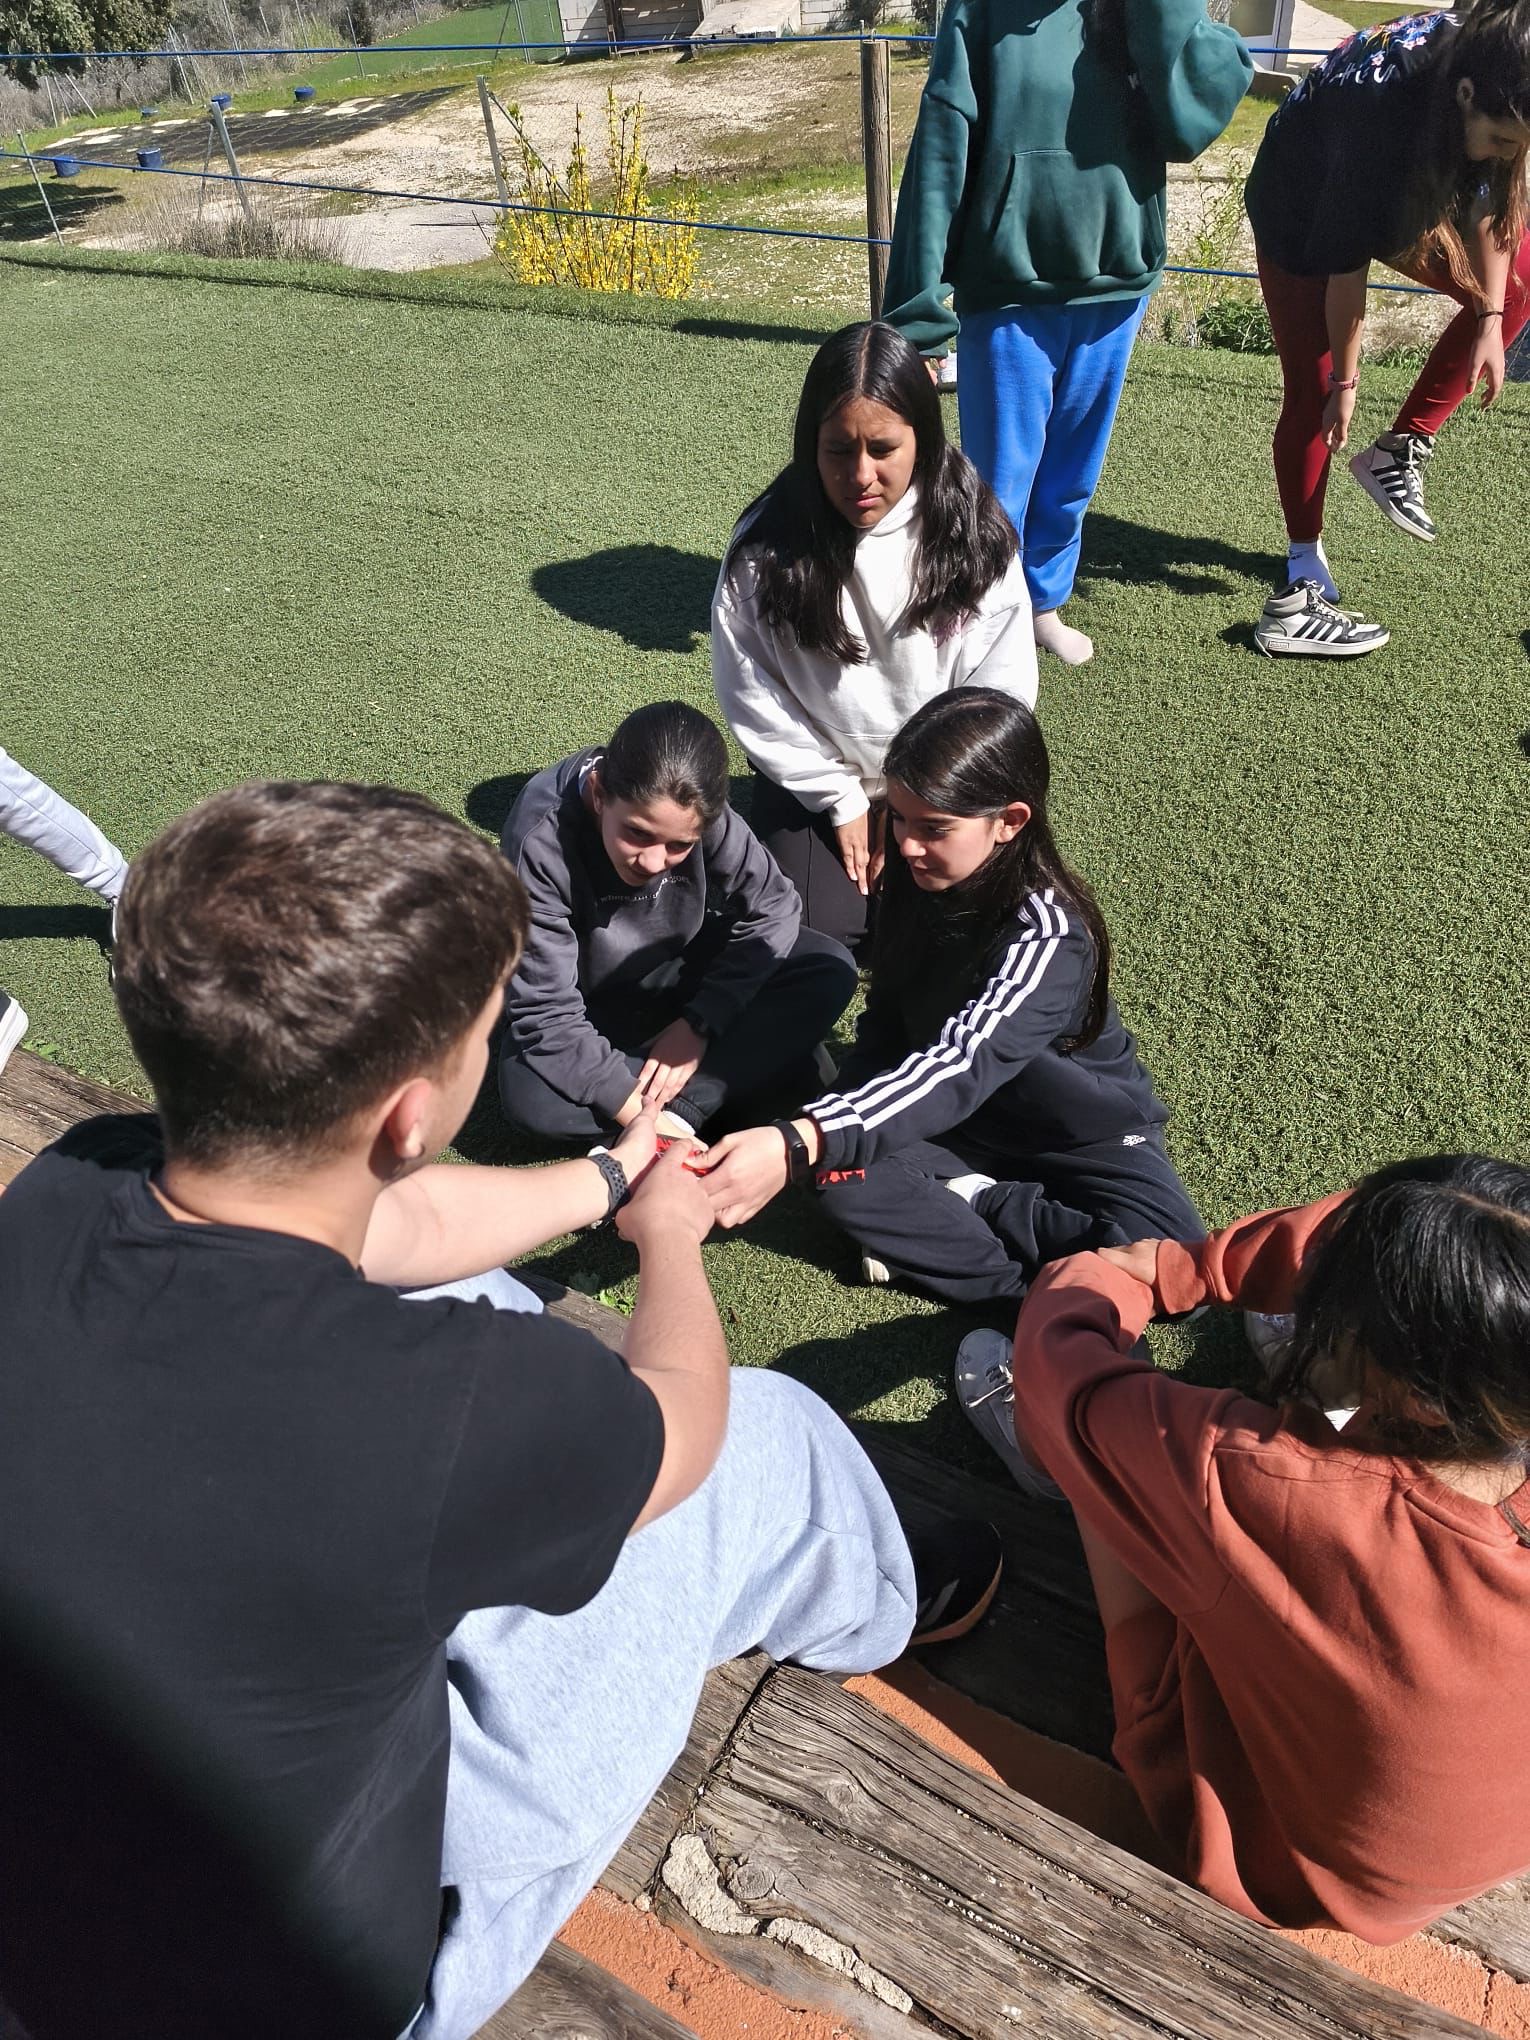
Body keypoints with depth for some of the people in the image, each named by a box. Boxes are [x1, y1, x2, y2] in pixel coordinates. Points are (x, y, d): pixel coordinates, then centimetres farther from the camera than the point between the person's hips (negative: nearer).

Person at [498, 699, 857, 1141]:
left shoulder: (698, 812, -24)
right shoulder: (541, 843, -33)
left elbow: (773, 909, -13)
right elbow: (546, 1011, -30)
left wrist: (699, 1024, -21)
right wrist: (639, 1114, -36)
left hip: (684, 972, 3)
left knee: (830, 971, -17)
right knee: (529, 1096, -33)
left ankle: (683, 1109, -22)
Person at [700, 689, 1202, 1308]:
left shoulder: (1048, 934, -31)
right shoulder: (914, 880, -12)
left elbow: (959, 1067, -45)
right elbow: (887, 1016, -1)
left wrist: (795, 1146, -58)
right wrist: (833, 1131, -19)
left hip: (1084, 1135, -4)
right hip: (965, 1125, 4)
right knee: (839, 1164, -23)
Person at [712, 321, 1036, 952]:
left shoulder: (973, 530, -12)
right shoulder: (767, 544, -15)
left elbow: (1000, 688, -8)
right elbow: (749, 692, -10)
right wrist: (841, 800, -8)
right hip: (818, 783, 0)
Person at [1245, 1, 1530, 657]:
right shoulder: (1383, 109, -39)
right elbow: (1345, 265, -30)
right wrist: (1346, 379, -21)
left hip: (1404, 194, 7)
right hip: (1302, 211, -6)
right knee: (1314, 390, -9)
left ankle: (1401, 449, 1)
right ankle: (1303, 582, -2)